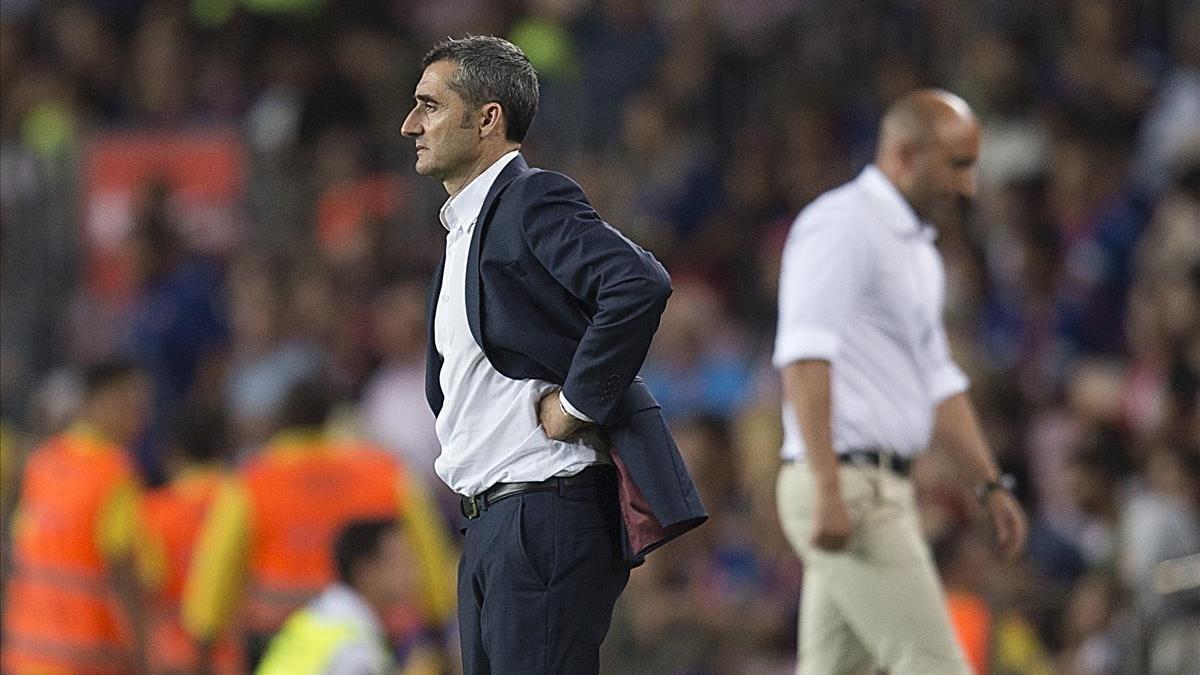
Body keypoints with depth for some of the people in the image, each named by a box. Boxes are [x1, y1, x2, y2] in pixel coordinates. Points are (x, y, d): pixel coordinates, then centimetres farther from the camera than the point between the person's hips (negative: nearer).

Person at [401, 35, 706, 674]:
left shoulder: (534, 201, -10)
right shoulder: (463, 227, 21)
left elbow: (640, 286, -27)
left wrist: (577, 405, -20)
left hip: (550, 517, -10)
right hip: (488, 525, 10)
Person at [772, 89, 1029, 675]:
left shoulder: (918, 250, 23)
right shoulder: (842, 225, -9)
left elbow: (937, 381, 30)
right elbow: (804, 356, -19)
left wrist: (990, 483, 23)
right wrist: (828, 489, -27)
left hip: (881, 490, 10)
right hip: (845, 487, -10)